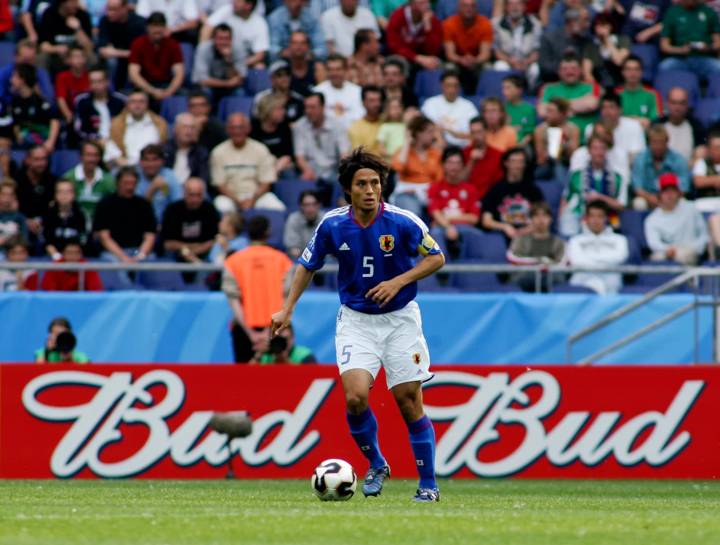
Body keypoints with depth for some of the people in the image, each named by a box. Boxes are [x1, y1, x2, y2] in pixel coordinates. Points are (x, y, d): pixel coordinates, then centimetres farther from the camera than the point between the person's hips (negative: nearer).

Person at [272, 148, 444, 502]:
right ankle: (376, 465, 9)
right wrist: (288, 309, 1)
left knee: (409, 402, -3)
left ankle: (428, 484, 10)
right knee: (355, 397, -17)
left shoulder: (403, 222, -15)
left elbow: (436, 258, -3)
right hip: (356, 319, 1)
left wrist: (398, 281, -17)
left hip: (399, 317, -1)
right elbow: (308, 265, 7)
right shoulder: (332, 225, -9)